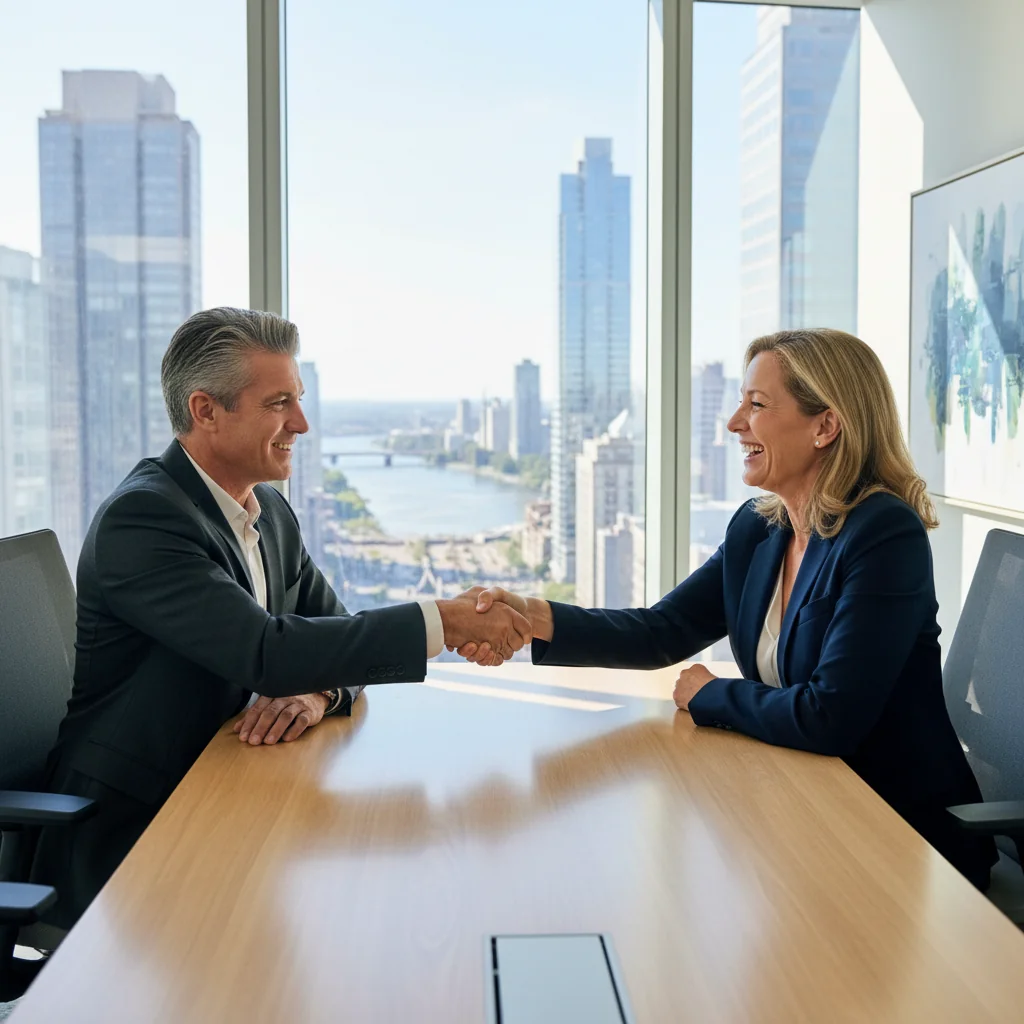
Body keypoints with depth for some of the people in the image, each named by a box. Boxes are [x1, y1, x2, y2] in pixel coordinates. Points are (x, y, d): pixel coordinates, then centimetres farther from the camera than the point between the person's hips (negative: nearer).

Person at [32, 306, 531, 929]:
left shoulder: (269, 509, 7)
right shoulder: (140, 519, -20)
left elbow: (336, 634, 8)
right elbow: (265, 652, -29)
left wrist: (318, 693, -17)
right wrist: (442, 622, -27)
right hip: (126, 836, -7)